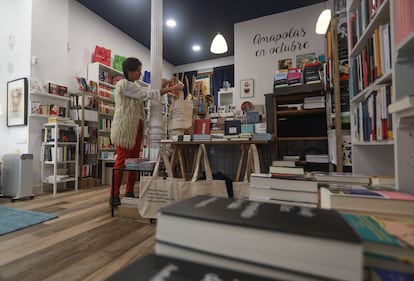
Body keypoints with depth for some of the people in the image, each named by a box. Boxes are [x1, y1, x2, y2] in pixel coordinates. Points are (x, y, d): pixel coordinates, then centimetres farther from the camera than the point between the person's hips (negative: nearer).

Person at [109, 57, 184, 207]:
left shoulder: (135, 85, 16)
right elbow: (148, 94, -18)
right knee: (121, 161, -5)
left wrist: (163, 86, 8)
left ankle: (129, 193, 20)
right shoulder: (123, 84, -13)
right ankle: (114, 196, 7)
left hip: (136, 127, 9)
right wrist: (173, 88, -16)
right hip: (124, 128, -9)